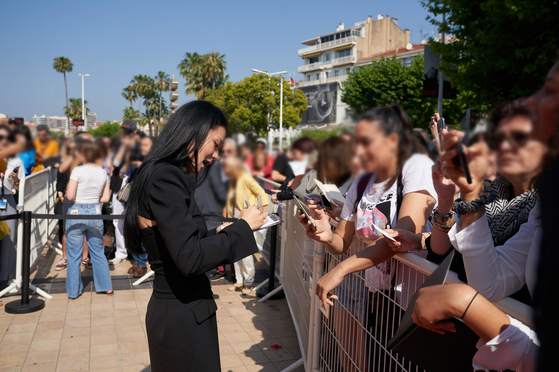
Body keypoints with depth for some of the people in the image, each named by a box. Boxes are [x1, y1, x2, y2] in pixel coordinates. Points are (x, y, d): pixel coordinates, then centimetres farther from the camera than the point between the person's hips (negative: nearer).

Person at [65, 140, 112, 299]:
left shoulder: (78, 170, -13)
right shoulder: (103, 172, 3)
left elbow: (70, 196, -16)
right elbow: (106, 198, 5)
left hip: (76, 212, -4)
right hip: (95, 212, 4)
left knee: (74, 254, 8)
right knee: (98, 252, 16)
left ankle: (73, 291, 16)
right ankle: (105, 286, 22)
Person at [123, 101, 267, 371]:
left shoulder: (161, 174, 9)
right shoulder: (166, 178, -21)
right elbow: (189, 259, -27)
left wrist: (219, 234, 10)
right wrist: (242, 227, -17)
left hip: (179, 310, 9)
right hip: (183, 317, -9)